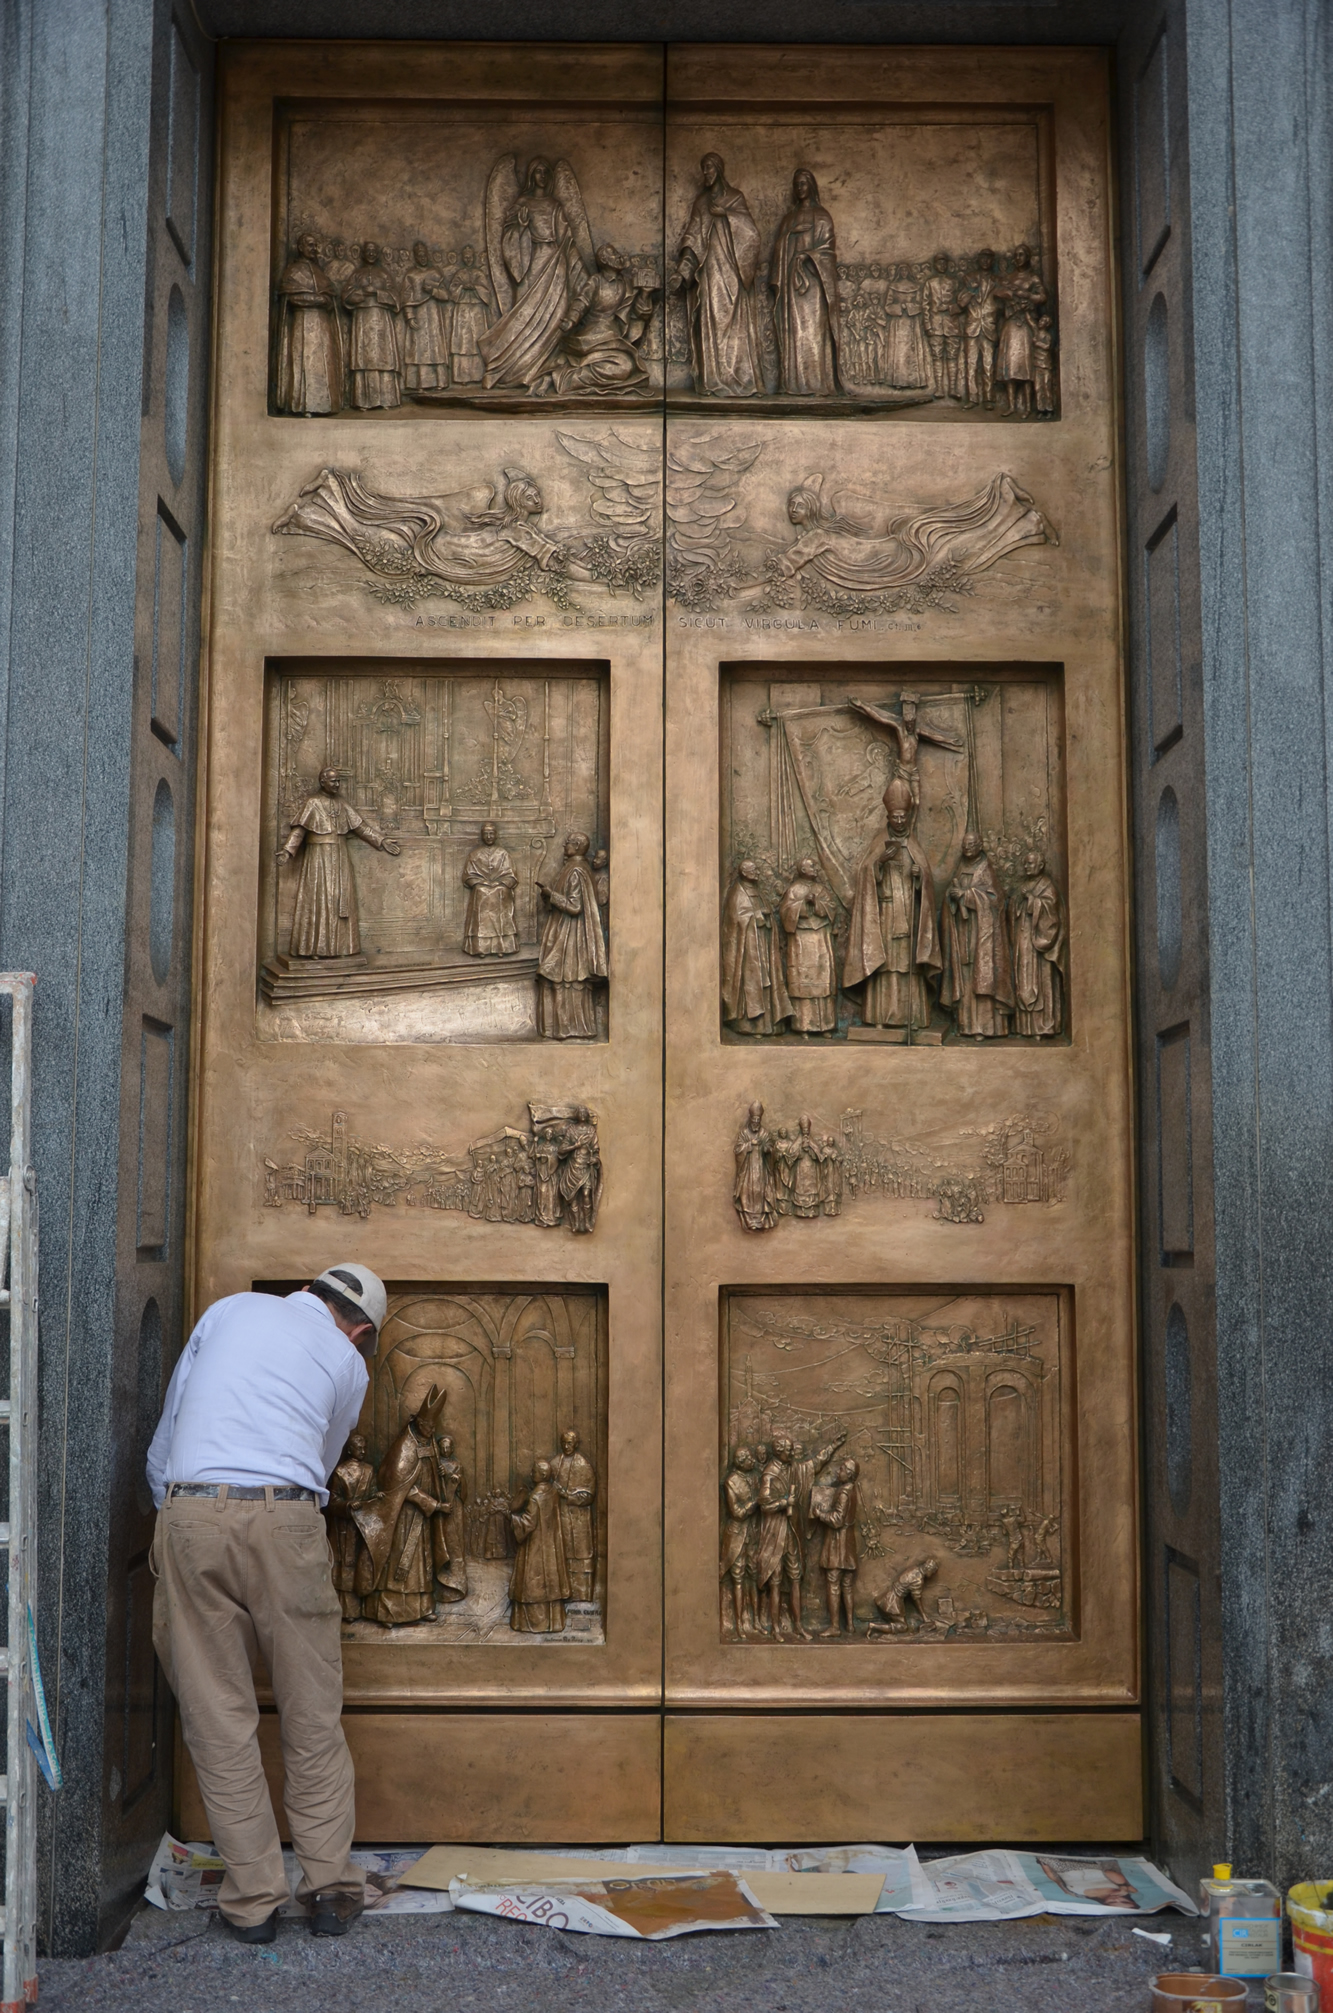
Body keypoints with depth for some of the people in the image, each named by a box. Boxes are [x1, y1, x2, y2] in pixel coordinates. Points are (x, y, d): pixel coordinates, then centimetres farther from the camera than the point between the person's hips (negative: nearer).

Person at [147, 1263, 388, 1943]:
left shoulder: (232, 1308, 21)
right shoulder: (347, 1360, 17)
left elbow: (166, 1431, 23)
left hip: (189, 1512, 1)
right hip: (285, 1520, -1)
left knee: (218, 1715, 6)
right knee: (312, 1714, 10)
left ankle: (252, 1899, 9)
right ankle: (330, 1887, 12)